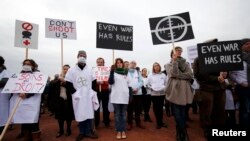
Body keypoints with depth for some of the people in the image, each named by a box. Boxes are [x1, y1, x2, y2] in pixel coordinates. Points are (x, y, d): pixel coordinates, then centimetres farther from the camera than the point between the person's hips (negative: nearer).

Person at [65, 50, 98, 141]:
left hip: (88, 96, 2)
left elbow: (94, 82, 9)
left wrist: (91, 92, 1)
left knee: (89, 114, 7)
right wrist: (74, 93, -7)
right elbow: (68, 84, -2)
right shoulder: (71, 70, -1)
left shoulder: (89, 70, 5)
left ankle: (88, 132, 23)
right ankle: (82, 132, 24)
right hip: (78, 97, -1)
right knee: (80, 115, 7)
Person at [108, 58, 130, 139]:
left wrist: (130, 93, 11)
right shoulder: (113, 72, 1)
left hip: (124, 96, 3)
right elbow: (110, 82, -15)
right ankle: (118, 131, 15)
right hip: (116, 96, -3)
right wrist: (111, 72, -23)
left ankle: (123, 131, 19)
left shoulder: (126, 72, 12)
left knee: (123, 114, 9)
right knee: (117, 114, 5)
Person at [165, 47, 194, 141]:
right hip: (175, 91, -2)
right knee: (177, 113, 0)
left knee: (182, 113, 10)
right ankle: (184, 133, 17)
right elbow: (173, 73, -13)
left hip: (184, 91, 2)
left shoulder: (186, 64, 13)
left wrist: (178, 75, -12)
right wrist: (175, 60, -11)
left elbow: (190, 75, -3)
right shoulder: (169, 65, 8)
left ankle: (180, 133, 26)